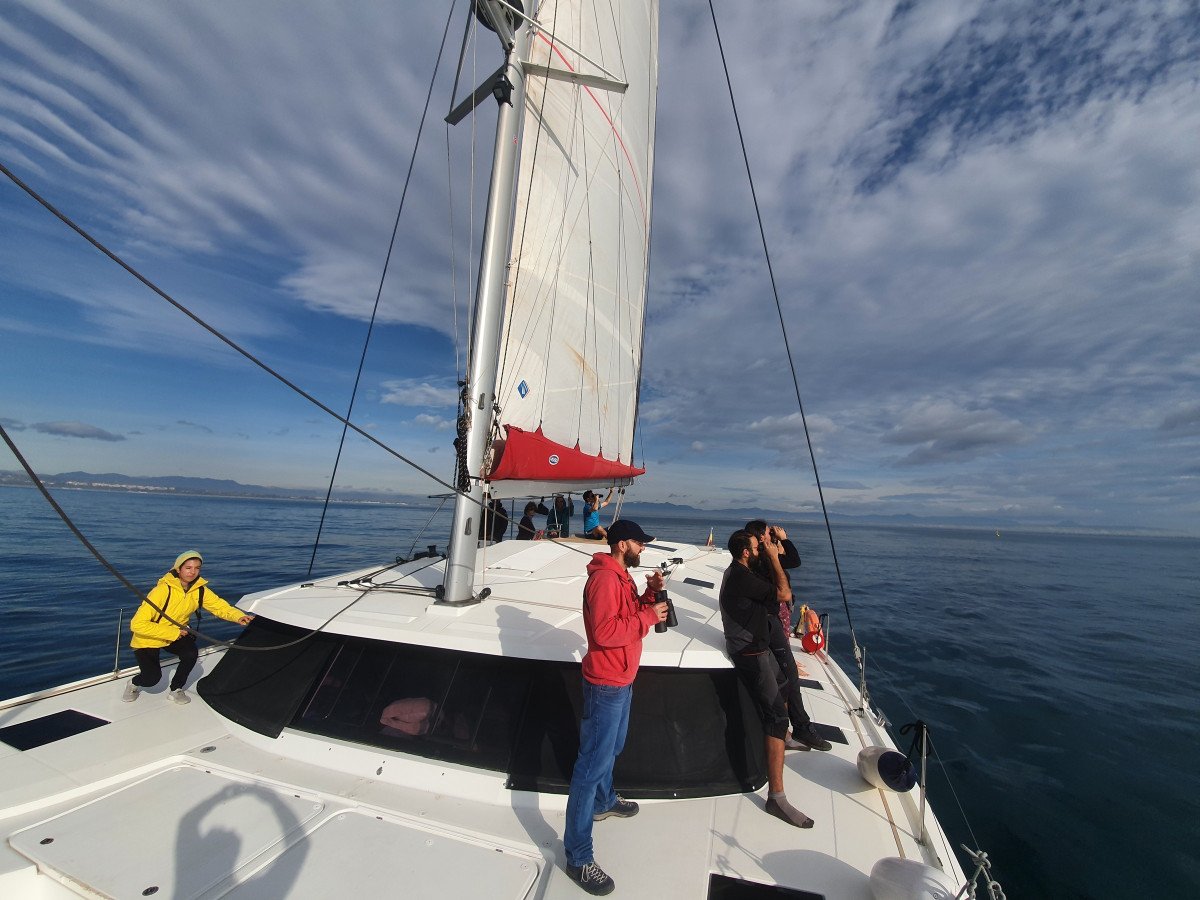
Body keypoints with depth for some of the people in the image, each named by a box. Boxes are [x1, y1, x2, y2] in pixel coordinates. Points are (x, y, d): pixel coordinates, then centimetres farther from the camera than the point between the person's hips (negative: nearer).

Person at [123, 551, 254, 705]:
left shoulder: (200, 590, -14)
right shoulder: (163, 590, -30)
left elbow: (220, 606, -16)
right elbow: (137, 624, -27)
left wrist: (238, 616, -36)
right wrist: (173, 633, -28)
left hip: (176, 635, 4)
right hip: (147, 639, -4)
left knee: (191, 653, -21)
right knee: (152, 677, -16)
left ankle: (176, 690, 5)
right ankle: (134, 684, 21)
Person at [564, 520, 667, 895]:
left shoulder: (621, 576, 8)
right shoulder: (605, 578, -25)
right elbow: (605, 631, -31)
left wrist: (651, 591, -4)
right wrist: (649, 616, -25)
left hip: (621, 680, 10)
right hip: (606, 684, -10)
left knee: (611, 749, 28)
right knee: (593, 763, 1)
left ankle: (603, 802, 51)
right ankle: (578, 857, 15)